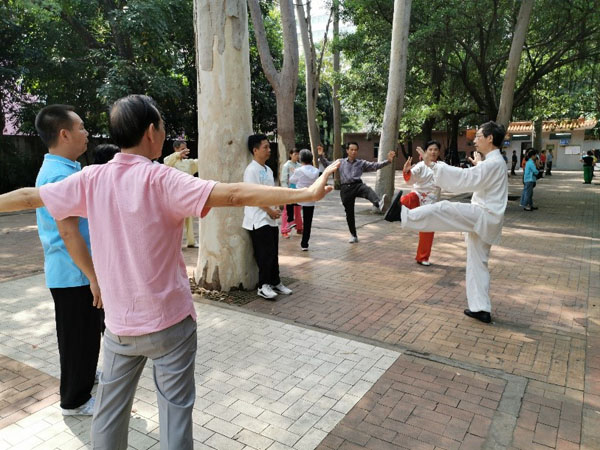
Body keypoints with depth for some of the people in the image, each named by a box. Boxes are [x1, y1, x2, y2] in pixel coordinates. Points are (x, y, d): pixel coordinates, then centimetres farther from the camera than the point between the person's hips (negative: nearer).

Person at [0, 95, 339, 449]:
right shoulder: (160, 180, -18)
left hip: (119, 324, 5)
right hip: (169, 322, -5)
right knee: (175, 411, 9)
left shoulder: (92, 179, -3)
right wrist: (308, 193, -28)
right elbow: (234, 195, -27)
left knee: (110, 410, 19)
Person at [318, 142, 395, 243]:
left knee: (368, 190, -37)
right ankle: (353, 236, 19)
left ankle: (379, 204, -67)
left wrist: (388, 161, -6)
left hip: (357, 185, -1)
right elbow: (327, 165, 21)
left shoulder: (362, 163, 14)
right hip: (345, 188, 1)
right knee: (349, 213, 5)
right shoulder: (341, 162, 18)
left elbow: (375, 166, 6)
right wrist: (321, 156, 5)